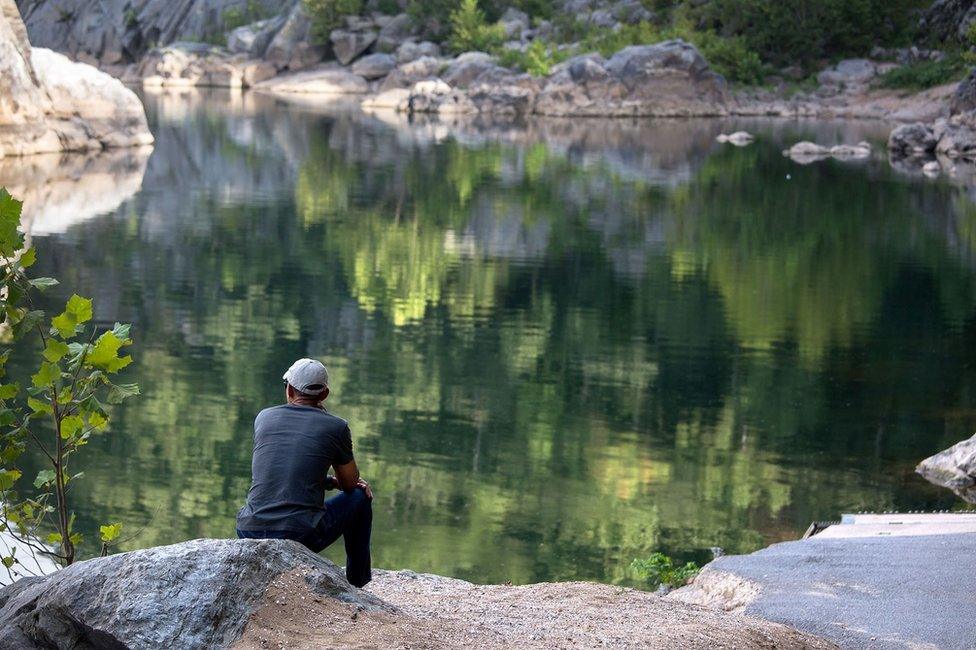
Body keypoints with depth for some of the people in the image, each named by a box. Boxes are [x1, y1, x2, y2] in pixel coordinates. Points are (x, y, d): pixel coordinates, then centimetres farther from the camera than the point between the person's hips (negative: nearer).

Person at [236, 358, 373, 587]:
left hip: (250, 533, 4)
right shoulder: (335, 427, 0)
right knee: (360, 496, 24)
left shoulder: (263, 418, 12)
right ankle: (357, 585, 32)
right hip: (303, 537, -4)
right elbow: (351, 483, 14)